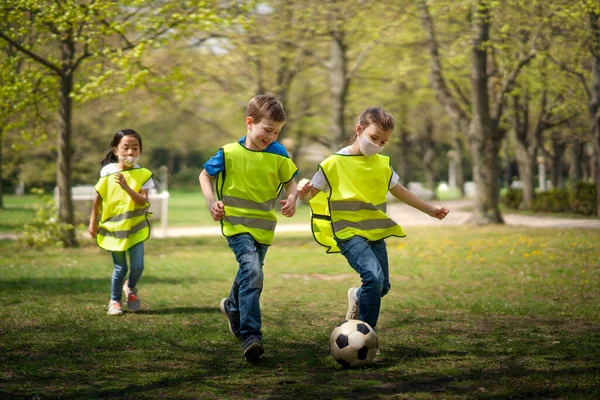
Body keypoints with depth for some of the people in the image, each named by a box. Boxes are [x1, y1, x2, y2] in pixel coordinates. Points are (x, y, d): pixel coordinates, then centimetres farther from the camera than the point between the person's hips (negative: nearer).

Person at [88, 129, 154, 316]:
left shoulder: (142, 174, -8)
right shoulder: (108, 172, -5)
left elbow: (143, 201, -19)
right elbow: (98, 198, 5)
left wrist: (126, 187, -32)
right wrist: (93, 222, 8)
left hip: (135, 227, 0)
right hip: (113, 227, 0)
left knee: (137, 266, -4)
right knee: (120, 268, 1)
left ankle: (131, 288, 29)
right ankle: (114, 301, 21)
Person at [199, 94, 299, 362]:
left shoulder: (278, 154, -3)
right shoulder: (229, 153, -10)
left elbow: (290, 181, 11)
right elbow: (205, 175, 5)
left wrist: (292, 197, -10)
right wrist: (211, 201, -10)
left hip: (264, 226, 4)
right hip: (236, 222, -4)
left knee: (249, 272, 22)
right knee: (252, 272, -24)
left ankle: (233, 307, 54)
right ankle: (250, 336, -25)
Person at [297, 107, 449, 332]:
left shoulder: (382, 164, 9)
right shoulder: (335, 163, -8)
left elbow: (399, 191, 24)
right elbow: (311, 194, -6)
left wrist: (430, 210, 31)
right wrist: (303, 191, -31)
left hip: (375, 232, 6)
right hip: (348, 232, -6)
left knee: (382, 286, 4)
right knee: (374, 276, -25)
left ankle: (358, 298, 38)